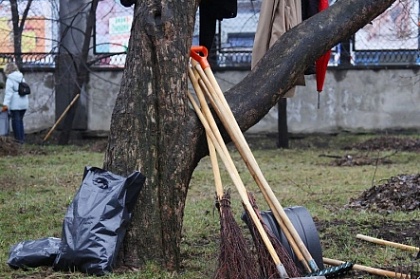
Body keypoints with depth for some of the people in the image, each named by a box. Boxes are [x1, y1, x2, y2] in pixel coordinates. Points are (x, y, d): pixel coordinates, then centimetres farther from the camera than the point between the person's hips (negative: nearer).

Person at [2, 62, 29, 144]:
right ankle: (22, 138, 17)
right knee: (20, 120, 16)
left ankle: (18, 139, 3)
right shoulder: (22, 78, 12)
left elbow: (9, 92, -17)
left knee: (16, 121, 2)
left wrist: (6, 104, -20)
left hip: (15, 104, -6)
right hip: (24, 103, 7)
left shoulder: (10, 79, -9)